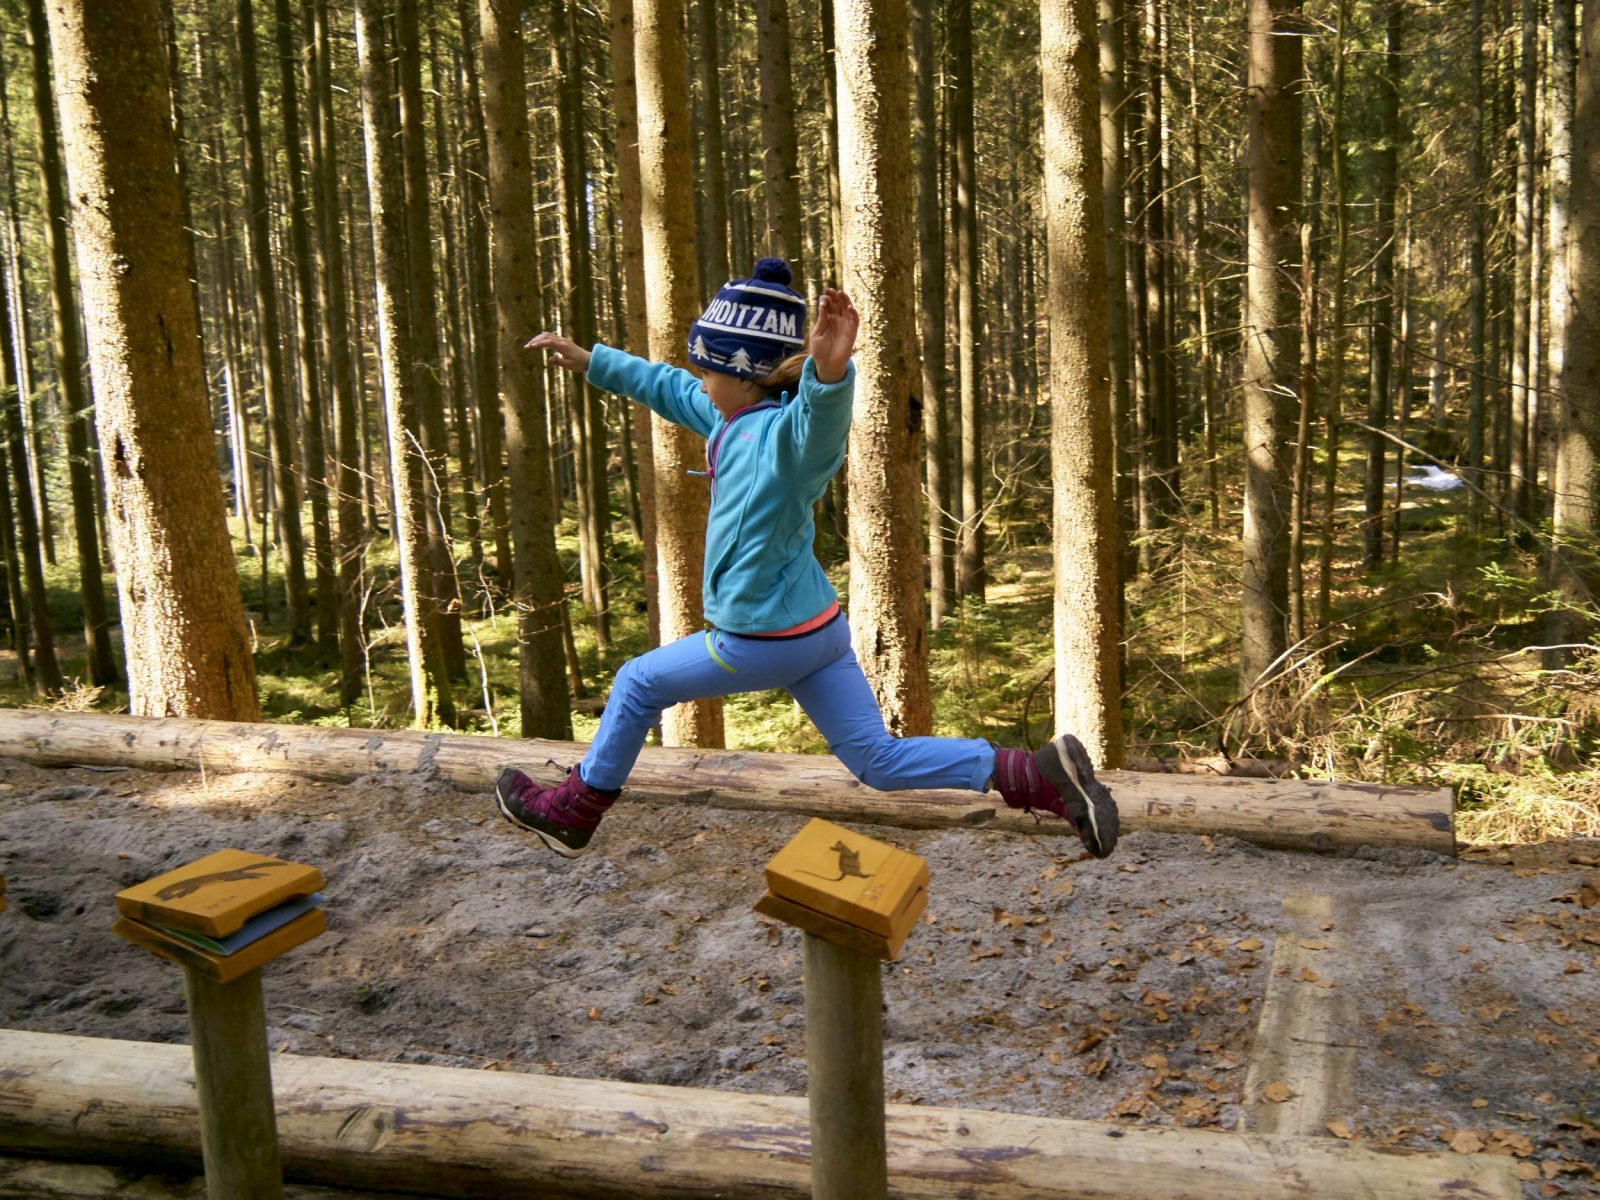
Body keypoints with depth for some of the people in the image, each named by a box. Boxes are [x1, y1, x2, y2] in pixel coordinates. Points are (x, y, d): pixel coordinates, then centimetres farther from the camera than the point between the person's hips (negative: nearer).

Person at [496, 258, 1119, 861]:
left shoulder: (783, 435, -23)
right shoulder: (734, 419, 3)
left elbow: (820, 417, -48)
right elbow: (668, 388, 20)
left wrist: (831, 370, -69)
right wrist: (588, 360, 24)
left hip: (765, 641, -9)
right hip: (818, 626, 9)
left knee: (638, 683, 14)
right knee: (879, 759, 11)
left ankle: (575, 811, 33)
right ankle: (1041, 775, 2)